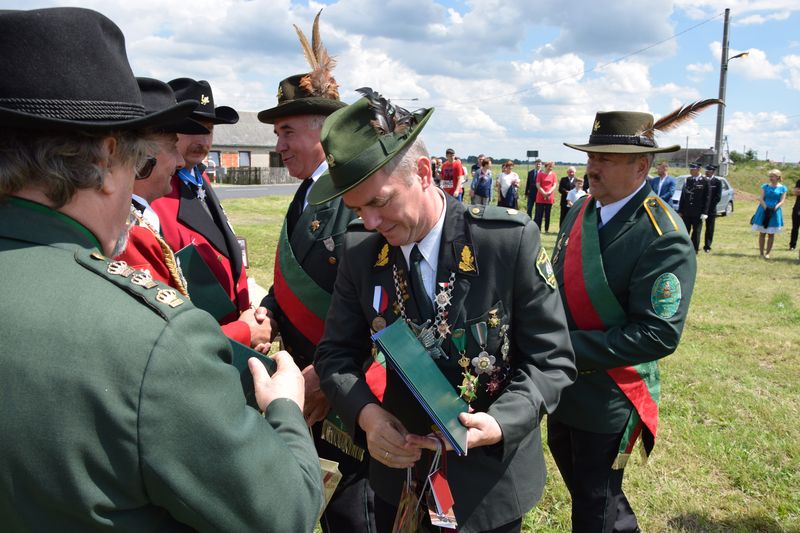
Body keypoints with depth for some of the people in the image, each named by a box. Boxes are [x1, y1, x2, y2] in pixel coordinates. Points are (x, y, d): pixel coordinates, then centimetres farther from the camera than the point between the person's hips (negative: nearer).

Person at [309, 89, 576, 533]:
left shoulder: (511, 240, -19)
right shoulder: (360, 249, -9)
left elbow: (551, 359, -12)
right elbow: (337, 351, -1)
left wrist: (503, 422, -28)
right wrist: (365, 412, -20)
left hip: (490, 479, -2)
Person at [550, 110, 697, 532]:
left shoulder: (665, 240, -23)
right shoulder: (581, 209, 0)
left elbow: (658, 335, -26)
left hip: (607, 402, -7)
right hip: (562, 387, 7)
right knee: (579, 484, 27)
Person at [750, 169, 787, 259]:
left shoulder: (782, 188, 2)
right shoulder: (765, 186, 4)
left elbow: (782, 201, -4)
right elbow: (761, 199, -2)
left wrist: (775, 208, -21)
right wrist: (766, 208, -17)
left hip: (774, 212, -1)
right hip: (763, 211, 1)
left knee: (771, 234, 3)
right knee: (762, 233, 4)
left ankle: (767, 253, 10)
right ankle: (761, 252, 12)